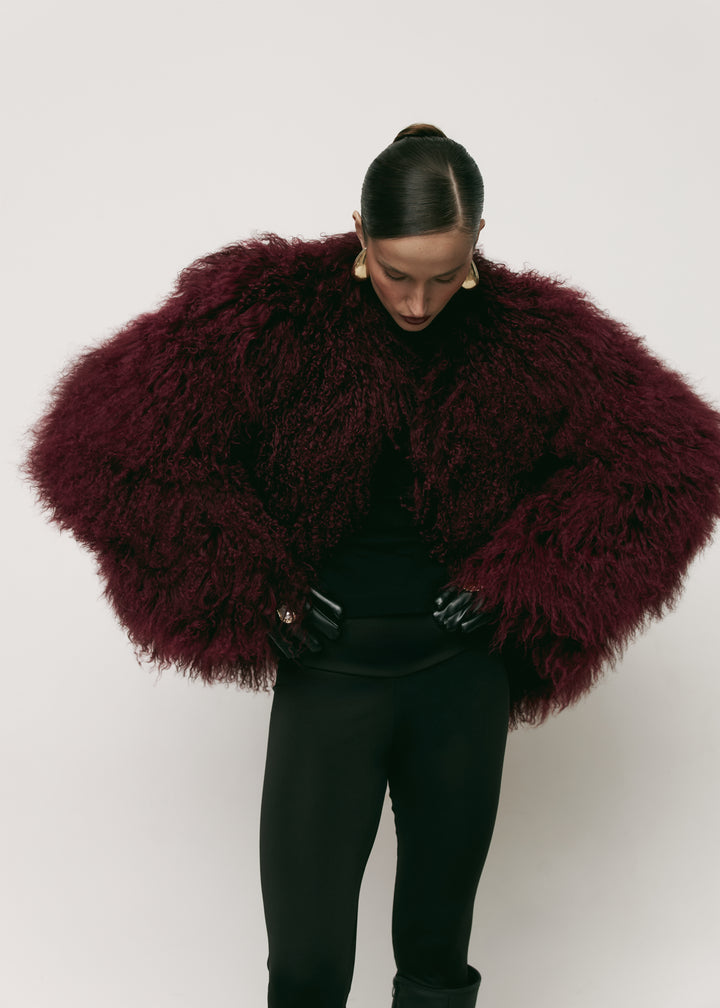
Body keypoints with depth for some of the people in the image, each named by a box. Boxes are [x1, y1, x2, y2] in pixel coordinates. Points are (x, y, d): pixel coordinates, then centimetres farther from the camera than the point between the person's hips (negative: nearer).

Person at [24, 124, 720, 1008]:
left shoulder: (529, 332, -4)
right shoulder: (271, 311, -10)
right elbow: (100, 448, -13)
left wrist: (525, 576, -6)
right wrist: (253, 594, -12)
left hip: (465, 675, 2)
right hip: (328, 669, -1)